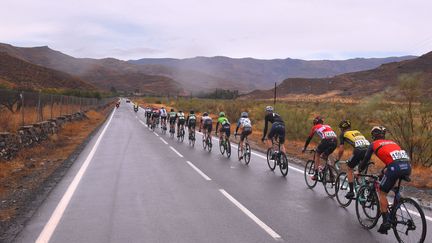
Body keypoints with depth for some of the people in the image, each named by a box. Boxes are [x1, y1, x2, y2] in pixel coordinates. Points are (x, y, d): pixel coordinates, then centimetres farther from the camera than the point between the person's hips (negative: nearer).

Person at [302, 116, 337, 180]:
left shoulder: (315, 127, 23)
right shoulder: (327, 126, 37)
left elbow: (309, 138, 30)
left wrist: (304, 148, 43)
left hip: (326, 140, -4)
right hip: (335, 141, 5)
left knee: (317, 154, 21)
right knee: (325, 156, 27)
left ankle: (316, 174, 15)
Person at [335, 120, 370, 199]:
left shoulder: (343, 134, 18)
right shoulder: (357, 132, 34)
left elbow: (341, 150, 12)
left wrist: (337, 159, 30)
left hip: (359, 151, -5)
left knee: (350, 169, 16)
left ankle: (351, 191, 11)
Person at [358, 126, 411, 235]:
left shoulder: (373, 144, 19)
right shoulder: (391, 142, 34)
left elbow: (365, 160, 23)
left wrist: (358, 171, 41)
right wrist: (383, 171, 56)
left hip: (396, 167, -6)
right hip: (408, 166, 6)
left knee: (382, 193, 9)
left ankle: (386, 222, 4)